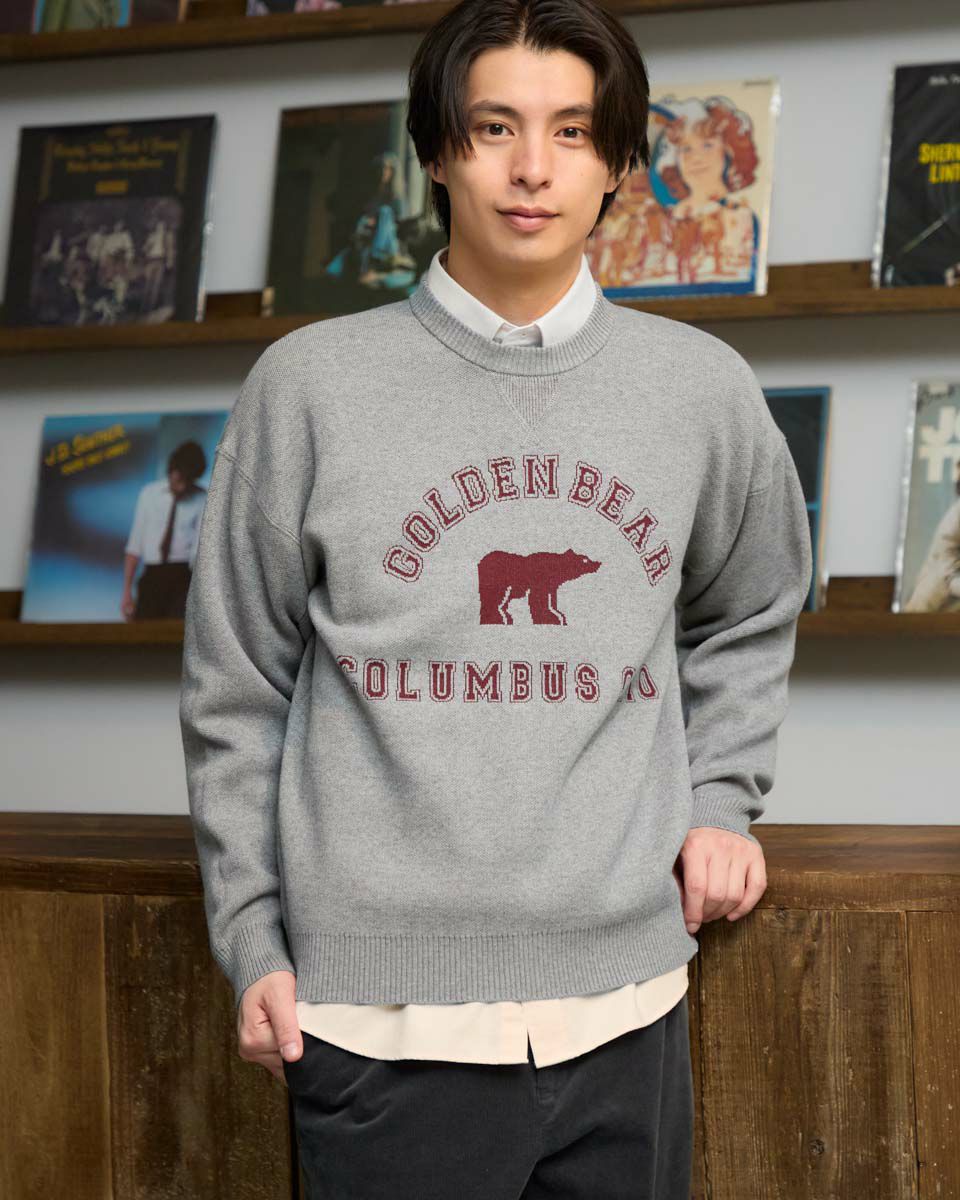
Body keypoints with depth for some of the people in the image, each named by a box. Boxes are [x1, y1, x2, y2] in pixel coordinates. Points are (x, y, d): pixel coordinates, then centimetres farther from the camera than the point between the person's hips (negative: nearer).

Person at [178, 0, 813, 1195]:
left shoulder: (703, 389, 5)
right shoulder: (311, 384, -1)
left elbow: (748, 619, 23)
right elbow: (235, 693, 4)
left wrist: (719, 801, 11)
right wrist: (252, 940, 3)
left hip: (624, 1001, 3)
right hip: (384, 1013, -2)